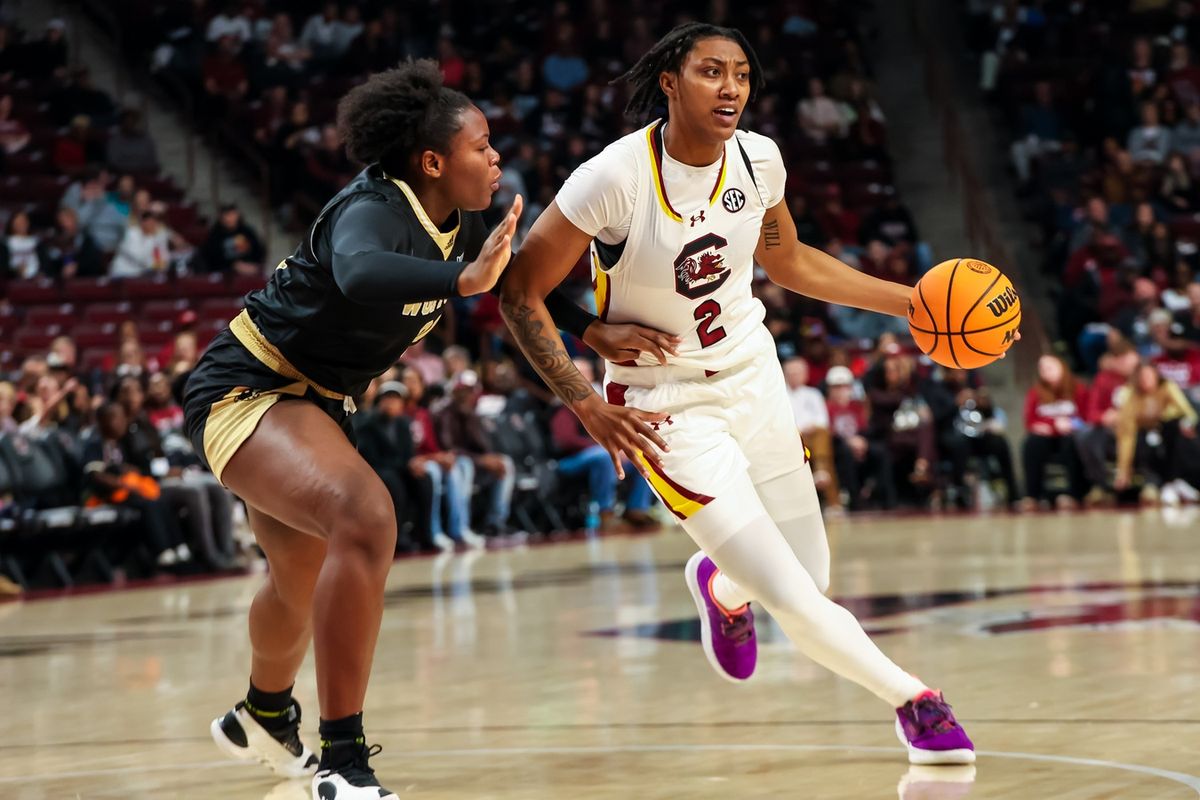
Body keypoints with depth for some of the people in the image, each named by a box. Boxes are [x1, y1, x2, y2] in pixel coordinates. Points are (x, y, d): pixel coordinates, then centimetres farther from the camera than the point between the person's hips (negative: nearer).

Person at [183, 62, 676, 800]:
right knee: (366, 518, -33)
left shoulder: (460, 224, -3)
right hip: (243, 389, -10)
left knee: (304, 579, 28)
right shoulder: (372, 211, -28)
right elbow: (359, 273, -52)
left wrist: (596, 332, 1)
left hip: (312, 403, 10)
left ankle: (263, 717, 59)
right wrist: (462, 280, -65)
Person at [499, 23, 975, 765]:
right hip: (665, 405, -6)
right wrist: (588, 406, -21)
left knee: (813, 578, 12)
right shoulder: (615, 178, -24)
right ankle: (913, 699, 8)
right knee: (792, 601, -13)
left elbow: (790, 262, 13)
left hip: (753, 374, 6)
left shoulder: (758, 160, -7)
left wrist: (913, 302, 8)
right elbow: (521, 293, -16)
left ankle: (721, 584, 46)